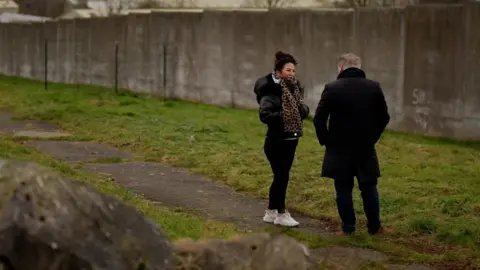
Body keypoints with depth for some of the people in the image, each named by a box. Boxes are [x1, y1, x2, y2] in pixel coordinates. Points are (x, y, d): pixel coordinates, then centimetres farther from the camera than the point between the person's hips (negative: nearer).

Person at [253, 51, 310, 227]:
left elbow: (302, 109, 15)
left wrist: (303, 110, -7)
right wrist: (285, 116, -25)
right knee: (282, 176, -2)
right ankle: (281, 214, 9)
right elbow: (264, 115, -24)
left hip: (290, 139, 8)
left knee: (280, 176, 13)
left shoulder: (293, 89, 8)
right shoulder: (271, 91, -16)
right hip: (276, 141, -8)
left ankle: (271, 213, 24)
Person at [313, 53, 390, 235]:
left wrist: (325, 140, 3)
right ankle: (374, 226, 20)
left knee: (344, 189, 6)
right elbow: (384, 117, 4)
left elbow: (318, 119, -10)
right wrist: (372, 137, 14)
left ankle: (348, 228, 10)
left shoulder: (332, 88, -11)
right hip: (366, 148, 2)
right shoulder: (374, 87, -2)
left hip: (339, 149, -2)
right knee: (369, 188, 13)